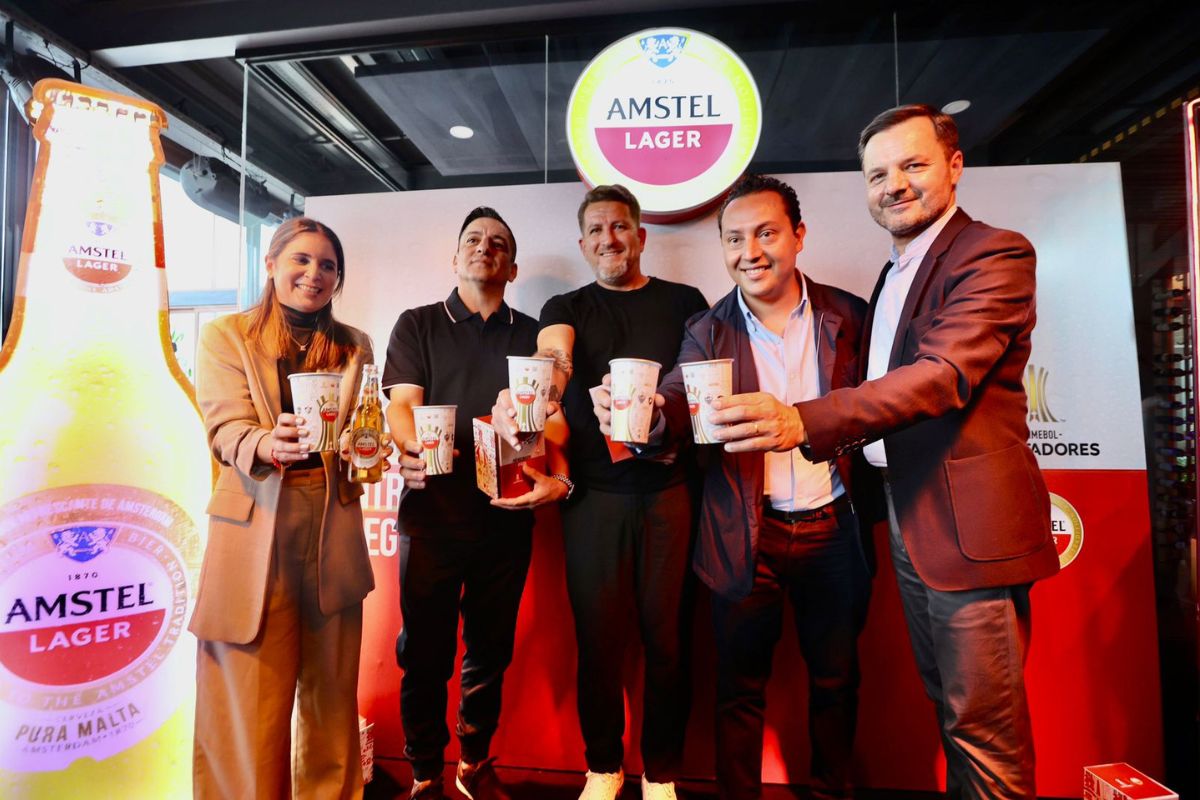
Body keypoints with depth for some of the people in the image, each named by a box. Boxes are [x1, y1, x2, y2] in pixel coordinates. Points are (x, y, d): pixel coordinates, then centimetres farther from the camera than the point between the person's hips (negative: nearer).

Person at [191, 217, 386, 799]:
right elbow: (226, 427, -6)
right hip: (255, 530, -2)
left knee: (331, 689, 11)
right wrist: (269, 445, -27)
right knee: (253, 693, 1)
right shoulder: (225, 336, 7)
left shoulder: (354, 347, 14)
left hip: (333, 528, 3)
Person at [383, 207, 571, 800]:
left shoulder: (532, 335, 11)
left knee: (490, 650, 13)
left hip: (507, 516, 2)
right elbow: (401, 406, -2)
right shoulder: (418, 325, 9)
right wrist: (413, 450, -23)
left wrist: (557, 477, -14)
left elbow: (551, 416, 4)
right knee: (425, 652, 6)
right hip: (432, 512, -1)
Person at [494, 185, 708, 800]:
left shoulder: (684, 303, 11)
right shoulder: (565, 309, 10)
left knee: (667, 638, 6)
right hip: (593, 494, 0)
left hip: (670, 489, 0)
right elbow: (552, 360, -13)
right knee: (598, 639, 7)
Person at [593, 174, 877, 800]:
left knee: (836, 677, 20)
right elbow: (680, 402, -19)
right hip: (747, 536, -1)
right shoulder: (708, 333, -3)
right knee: (740, 685, 12)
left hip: (832, 530, 2)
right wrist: (648, 415, -41)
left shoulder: (848, 317, -1)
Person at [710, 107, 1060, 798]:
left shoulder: (996, 255, -11)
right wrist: (847, 444, 8)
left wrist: (807, 422, -38)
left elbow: (943, 373, -28)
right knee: (949, 705, 21)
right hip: (908, 520, 9)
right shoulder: (897, 273, 18)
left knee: (982, 721, 4)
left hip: (969, 526, -8)